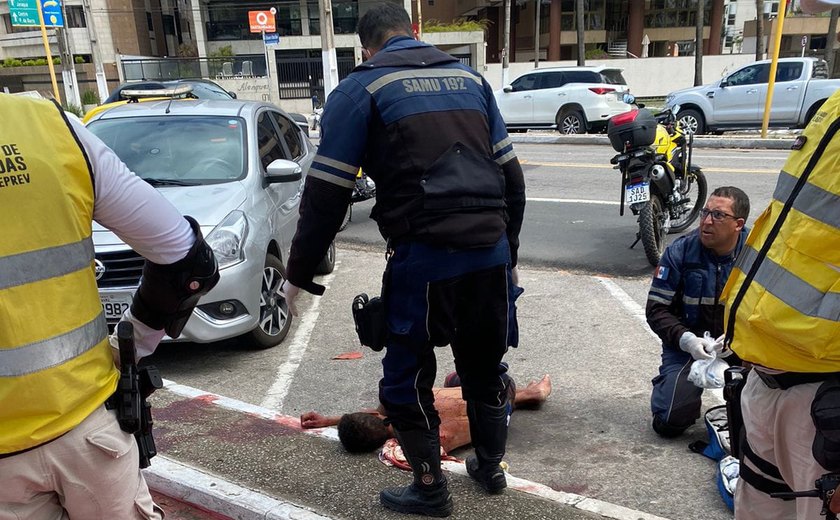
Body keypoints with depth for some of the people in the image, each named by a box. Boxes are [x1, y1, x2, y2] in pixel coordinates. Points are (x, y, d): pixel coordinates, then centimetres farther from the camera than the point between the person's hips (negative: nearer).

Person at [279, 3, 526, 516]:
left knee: (406, 378, 14)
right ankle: (491, 467, 40)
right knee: (484, 366, 23)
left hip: (425, 258, -5)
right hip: (491, 252, 6)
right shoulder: (470, 77, 16)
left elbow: (326, 194, -3)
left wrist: (299, 274, 7)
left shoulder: (360, 88, 2)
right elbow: (511, 175, 16)